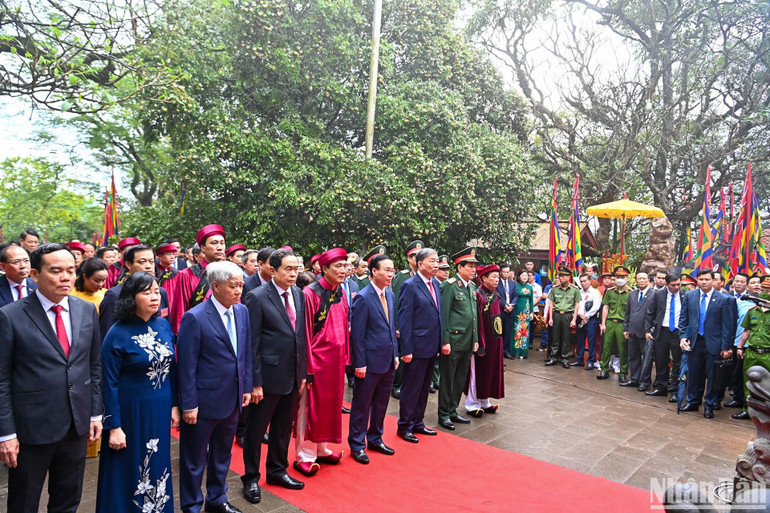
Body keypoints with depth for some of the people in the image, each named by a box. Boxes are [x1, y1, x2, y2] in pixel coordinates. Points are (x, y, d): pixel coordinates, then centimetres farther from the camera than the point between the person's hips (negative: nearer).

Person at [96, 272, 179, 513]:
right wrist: (114, 426, -12)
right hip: (130, 412, -4)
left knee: (157, 466, 18)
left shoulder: (164, 325, -1)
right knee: (129, 471, 12)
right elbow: (109, 384, -12)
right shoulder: (117, 334, -15)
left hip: (160, 410, 5)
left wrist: (174, 404, 6)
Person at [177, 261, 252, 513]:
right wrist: (188, 404, -14)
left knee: (222, 455, 22)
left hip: (232, 399, 6)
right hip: (203, 402, -6)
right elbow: (186, 365, -16)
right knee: (194, 460, 12)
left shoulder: (242, 311, 1)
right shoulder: (194, 318, -18)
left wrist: (246, 387, 6)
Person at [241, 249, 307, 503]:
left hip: (293, 376, 6)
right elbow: (252, 343, -13)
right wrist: (255, 381, -14)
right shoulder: (257, 297, -13)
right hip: (269, 375, -6)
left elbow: (301, 334, 9)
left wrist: (303, 372, 8)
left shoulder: (298, 294, 5)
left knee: (284, 427, 19)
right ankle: (251, 478, 28)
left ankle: (277, 470, 37)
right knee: (256, 429, 11)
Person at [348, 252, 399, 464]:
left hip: (388, 361, 7)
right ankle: (357, 445, 21)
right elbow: (357, 334, -15)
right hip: (370, 362, -7)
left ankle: (375, 439, 34)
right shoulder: (363, 298, -16)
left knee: (381, 404, 18)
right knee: (362, 405, 7)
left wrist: (395, 354, 12)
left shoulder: (390, 295, 8)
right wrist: (360, 363, -15)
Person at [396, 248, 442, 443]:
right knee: (411, 388, 5)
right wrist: (406, 350, -18)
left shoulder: (435, 284, 8)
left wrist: (440, 342, 11)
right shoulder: (409, 286, -14)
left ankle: (418, 423, 33)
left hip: (432, 347, 8)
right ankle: (404, 426, 20)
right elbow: (404, 319, -16)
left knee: (424, 388, 18)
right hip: (417, 347, -8)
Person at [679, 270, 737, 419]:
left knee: (712, 376, 7)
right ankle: (692, 402, 25)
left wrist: (726, 347, -7)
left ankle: (709, 405, 20)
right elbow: (683, 318, 7)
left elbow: (727, 325, -5)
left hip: (713, 343, -2)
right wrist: (683, 336, -3)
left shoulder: (724, 300, -5)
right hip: (695, 341, 2)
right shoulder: (689, 296, 4)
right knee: (694, 373, 11)